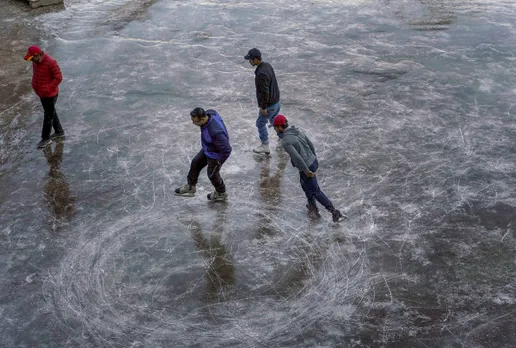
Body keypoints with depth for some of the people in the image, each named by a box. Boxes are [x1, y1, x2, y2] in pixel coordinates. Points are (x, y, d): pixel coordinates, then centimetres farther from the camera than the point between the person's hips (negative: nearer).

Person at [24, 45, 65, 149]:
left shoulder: (50, 62, -28)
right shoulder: (36, 61, -2)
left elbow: (58, 77, -23)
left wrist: (49, 89, -22)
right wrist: (35, 85, 6)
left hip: (50, 94, -8)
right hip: (42, 93, 8)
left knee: (48, 115, 6)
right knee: (51, 113, 21)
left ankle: (45, 138, 18)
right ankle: (59, 132, 38)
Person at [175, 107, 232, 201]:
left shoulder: (215, 132, -45)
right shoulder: (209, 113, -21)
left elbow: (226, 149, -37)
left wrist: (219, 161, -17)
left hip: (216, 154, -8)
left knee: (212, 174, 17)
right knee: (195, 164, 20)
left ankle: (221, 194, 46)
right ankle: (190, 188, 42)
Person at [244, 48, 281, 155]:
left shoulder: (261, 74, -31)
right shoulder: (267, 65, 0)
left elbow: (265, 92, -28)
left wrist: (263, 107, -18)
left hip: (269, 105, -9)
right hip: (276, 101, 9)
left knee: (260, 124, 11)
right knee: (274, 120, 27)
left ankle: (265, 146, 23)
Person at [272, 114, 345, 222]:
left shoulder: (285, 141, -25)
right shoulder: (298, 131, 2)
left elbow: (297, 158, -29)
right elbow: (310, 145, 10)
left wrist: (307, 171, -19)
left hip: (307, 168, -8)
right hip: (313, 162, 9)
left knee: (316, 192, 8)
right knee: (305, 186, 30)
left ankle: (335, 213, 12)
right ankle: (312, 207, 45)